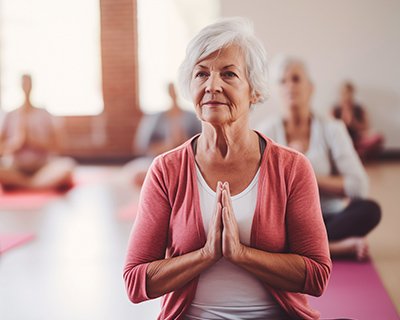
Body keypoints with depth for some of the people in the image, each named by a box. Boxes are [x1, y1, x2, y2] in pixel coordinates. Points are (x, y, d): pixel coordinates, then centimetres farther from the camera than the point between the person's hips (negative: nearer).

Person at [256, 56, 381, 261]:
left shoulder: (331, 128, 2)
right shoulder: (267, 131, 4)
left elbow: (359, 186, -9)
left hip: (327, 219, 0)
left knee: (370, 210, -28)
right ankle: (337, 247, -28)